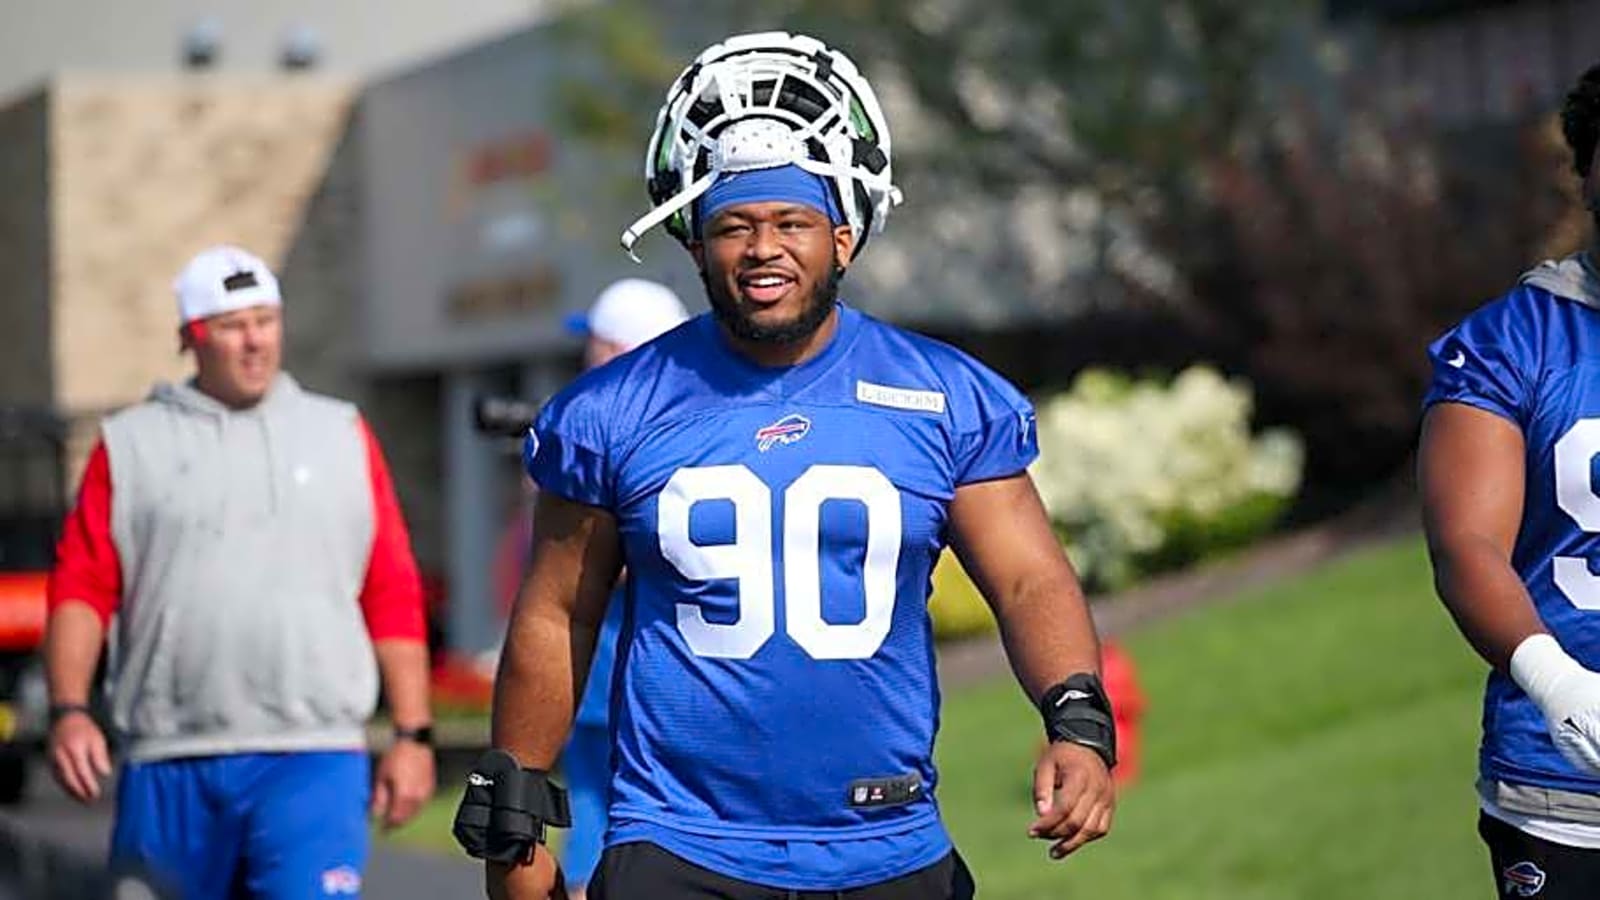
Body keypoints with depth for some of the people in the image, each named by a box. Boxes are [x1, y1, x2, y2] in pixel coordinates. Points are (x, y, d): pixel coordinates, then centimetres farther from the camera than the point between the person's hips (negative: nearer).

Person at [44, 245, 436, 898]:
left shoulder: (341, 436, 12)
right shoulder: (132, 445, 10)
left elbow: (394, 598, 11)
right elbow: (80, 589, 6)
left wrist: (412, 734, 5)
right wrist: (69, 711, -8)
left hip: (312, 766, -1)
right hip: (170, 769, 1)